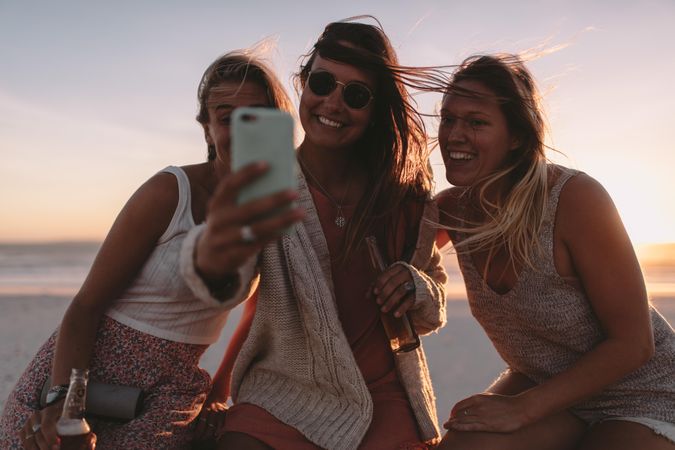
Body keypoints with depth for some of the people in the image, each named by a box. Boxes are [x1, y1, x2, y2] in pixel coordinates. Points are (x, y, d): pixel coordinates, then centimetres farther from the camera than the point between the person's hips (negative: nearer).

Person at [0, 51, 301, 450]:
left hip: (170, 392, 3)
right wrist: (63, 398, -25)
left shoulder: (277, 204, -1)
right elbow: (88, 303, -13)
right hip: (88, 367, -3)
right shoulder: (170, 192, -14)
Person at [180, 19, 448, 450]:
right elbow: (233, 276, -29)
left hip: (385, 398, 2)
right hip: (284, 393, -2)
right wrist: (212, 258, -52)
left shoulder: (405, 195, -2)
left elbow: (433, 315, 8)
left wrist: (416, 288, -14)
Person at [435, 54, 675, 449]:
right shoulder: (453, 209, -10)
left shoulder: (575, 198, -26)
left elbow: (633, 343, -20)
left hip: (639, 397, -4)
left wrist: (522, 408, -21)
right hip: (540, 386, 4)